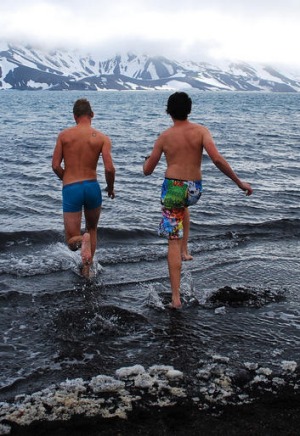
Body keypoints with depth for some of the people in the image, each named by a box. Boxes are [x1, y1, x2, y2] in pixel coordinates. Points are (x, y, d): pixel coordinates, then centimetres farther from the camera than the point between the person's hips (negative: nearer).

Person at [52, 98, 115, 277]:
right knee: (92, 229, 27)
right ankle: (87, 269, 24)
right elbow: (109, 168, -13)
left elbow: (56, 166, -2)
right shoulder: (102, 138, -3)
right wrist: (110, 188, 6)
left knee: (72, 242, 9)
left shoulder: (64, 135, 1)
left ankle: (82, 240, -26)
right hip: (92, 187, 1)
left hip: (70, 189, 0)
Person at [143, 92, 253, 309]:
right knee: (183, 206, 41)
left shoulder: (164, 137, -1)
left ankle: (176, 297, -2)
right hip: (194, 190, 2)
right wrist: (239, 182, -11)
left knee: (173, 242, 2)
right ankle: (185, 249, 34)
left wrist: (148, 159, 29)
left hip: (173, 188, -2)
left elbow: (147, 170, 5)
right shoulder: (201, 131, -3)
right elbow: (217, 159, -17)